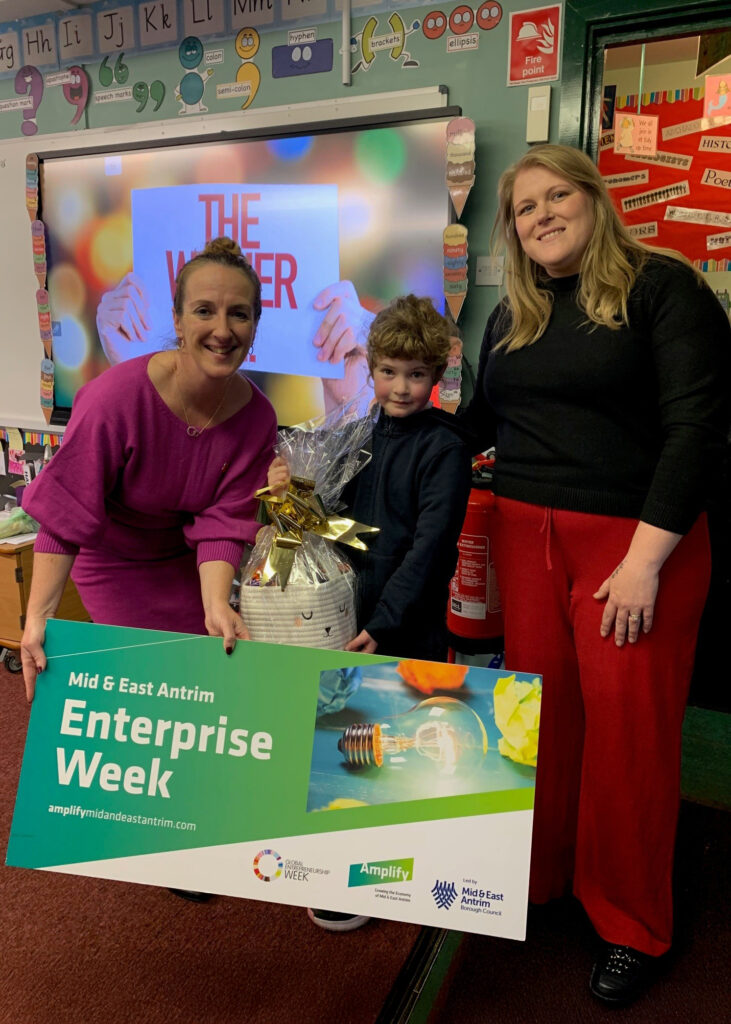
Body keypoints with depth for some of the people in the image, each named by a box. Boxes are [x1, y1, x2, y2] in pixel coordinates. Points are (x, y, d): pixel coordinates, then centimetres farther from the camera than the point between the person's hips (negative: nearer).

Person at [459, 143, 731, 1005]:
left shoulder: (661, 287, -3)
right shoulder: (511, 315, 15)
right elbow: (482, 419, 21)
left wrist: (646, 558, -17)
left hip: (636, 537, -4)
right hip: (527, 534, 5)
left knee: (626, 730, 2)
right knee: (540, 714, 8)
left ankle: (630, 926, 24)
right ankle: (535, 878, 29)